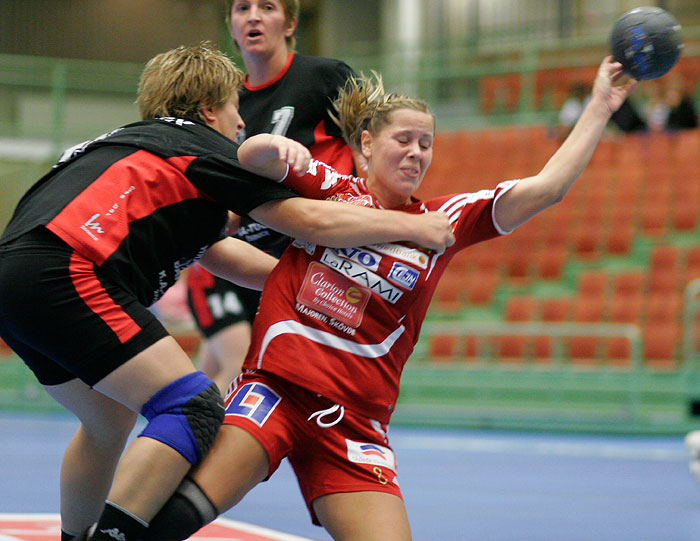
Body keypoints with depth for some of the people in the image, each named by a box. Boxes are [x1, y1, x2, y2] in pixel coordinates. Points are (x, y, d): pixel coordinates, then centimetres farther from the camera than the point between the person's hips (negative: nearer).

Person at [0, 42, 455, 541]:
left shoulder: (137, 144, 30)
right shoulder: (199, 143, 6)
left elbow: (216, 252, 35)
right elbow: (309, 220, 2)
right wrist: (415, 226, 11)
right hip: (65, 274, -10)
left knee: (111, 420, 26)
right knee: (195, 409, -10)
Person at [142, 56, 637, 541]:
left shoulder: (443, 221, 15)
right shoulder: (329, 188, 10)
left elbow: (547, 187, 10)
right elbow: (252, 158, -4)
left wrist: (601, 106, 8)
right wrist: (272, 147, -25)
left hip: (356, 420, 4)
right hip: (275, 388, -3)